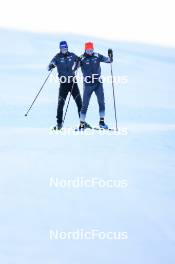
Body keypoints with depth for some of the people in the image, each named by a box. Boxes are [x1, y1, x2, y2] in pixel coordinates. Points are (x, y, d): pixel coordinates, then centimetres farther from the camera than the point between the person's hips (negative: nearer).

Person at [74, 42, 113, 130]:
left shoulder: (97, 56, 1)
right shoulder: (82, 58, -7)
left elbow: (109, 60, 8)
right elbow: (75, 68, -13)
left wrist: (110, 56, -13)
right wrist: (77, 63, -33)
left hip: (98, 83, 3)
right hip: (88, 84, -2)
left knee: (101, 102, -2)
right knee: (85, 104, 0)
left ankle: (101, 122, 7)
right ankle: (82, 124, 5)